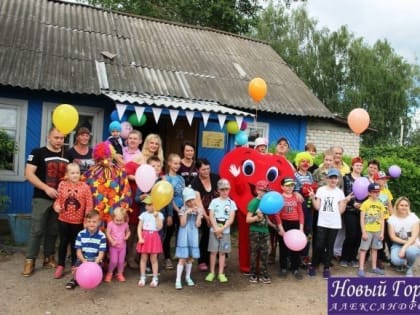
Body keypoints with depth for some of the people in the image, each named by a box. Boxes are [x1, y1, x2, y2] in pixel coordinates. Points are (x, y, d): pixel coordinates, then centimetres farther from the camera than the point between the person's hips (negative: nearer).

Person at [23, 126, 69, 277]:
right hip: (42, 198, -4)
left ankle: (49, 257, 22)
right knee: (37, 230, -3)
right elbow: (28, 174, -11)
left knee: (53, 230, 11)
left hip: (60, 198, 4)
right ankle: (30, 261, 5)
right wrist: (46, 188, -19)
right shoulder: (38, 153, -3)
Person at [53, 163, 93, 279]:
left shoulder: (85, 186, -8)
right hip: (63, 220, 1)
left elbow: (89, 204, -7)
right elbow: (58, 199, 3)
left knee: (75, 243, 13)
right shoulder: (62, 184, -4)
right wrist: (56, 206, -18)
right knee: (63, 242, 12)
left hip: (78, 221, -1)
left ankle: (74, 265, 28)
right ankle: (60, 266, 23)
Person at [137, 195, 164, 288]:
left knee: (153, 259, 5)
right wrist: (140, 238, -9)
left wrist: (156, 216, -16)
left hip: (154, 237, -1)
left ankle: (155, 278, 15)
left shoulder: (159, 215, -1)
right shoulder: (143, 215, 1)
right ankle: (142, 278, 20)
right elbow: (139, 228, 1)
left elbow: (159, 227, -12)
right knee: (143, 258, 8)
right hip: (145, 237, 1)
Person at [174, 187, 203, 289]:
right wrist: (186, 213, -19)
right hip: (184, 235, -3)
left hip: (193, 235, 4)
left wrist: (199, 213, -11)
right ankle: (178, 280, -1)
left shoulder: (198, 210, 3)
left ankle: (188, 277, 27)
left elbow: (197, 224, -5)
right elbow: (182, 224, -14)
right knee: (182, 258, -6)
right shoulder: (183, 209, -6)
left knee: (190, 257, 12)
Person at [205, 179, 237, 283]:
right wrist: (216, 229, -12)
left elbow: (231, 219, -4)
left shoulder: (231, 203, 2)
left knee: (222, 252, 4)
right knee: (213, 251, 3)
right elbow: (211, 217, -3)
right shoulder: (214, 201, 1)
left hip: (225, 231, 0)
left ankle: (221, 273, 11)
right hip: (214, 230, 0)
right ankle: (212, 272, 13)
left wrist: (222, 229, -13)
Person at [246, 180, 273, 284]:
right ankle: (253, 275, 16)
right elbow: (248, 219, -15)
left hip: (264, 231, 6)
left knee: (264, 254, 8)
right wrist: (257, 217, -29)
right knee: (254, 253, 5)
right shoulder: (254, 202, -13)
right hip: (255, 231, -5)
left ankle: (263, 274, 18)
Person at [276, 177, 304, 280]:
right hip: (284, 224, -3)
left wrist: (301, 227, -2)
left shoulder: (297, 197, 5)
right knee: (283, 247, 8)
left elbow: (301, 213, 5)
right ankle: (283, 268, 21)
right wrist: (280, 228, -13)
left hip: (295, 224, 3)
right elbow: (277, 214, -8)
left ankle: (295, 269, 18)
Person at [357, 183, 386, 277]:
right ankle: (361, 269, 1)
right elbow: (362, 219, -9)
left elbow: (382, 219, 8)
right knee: (364, 249, -2)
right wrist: (363, 232, -13)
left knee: (375, 249, 13)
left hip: (377, 231, 5)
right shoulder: (365, 203, -8)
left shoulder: (380, 204, 6)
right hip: (368, 230, -5)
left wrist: (382, 232, 3)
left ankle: (374, 267, 23)